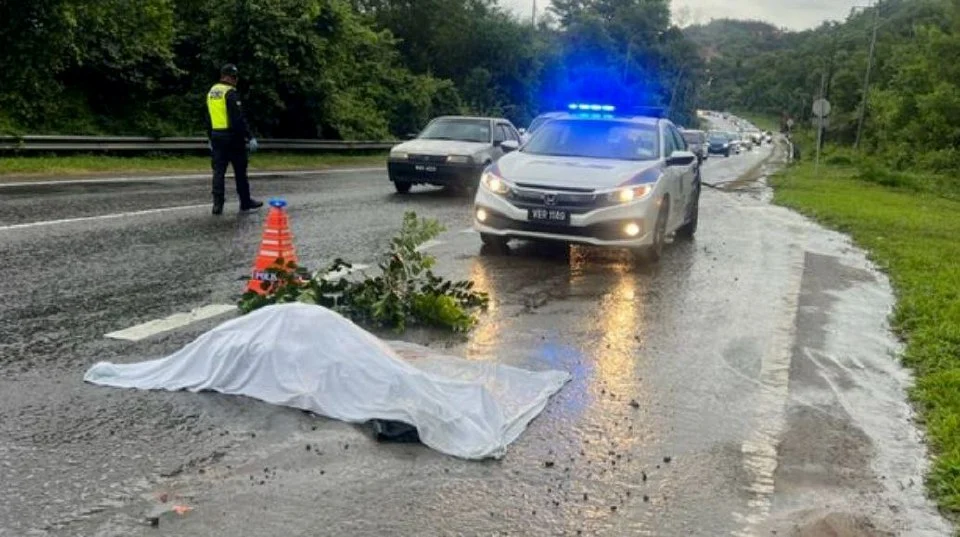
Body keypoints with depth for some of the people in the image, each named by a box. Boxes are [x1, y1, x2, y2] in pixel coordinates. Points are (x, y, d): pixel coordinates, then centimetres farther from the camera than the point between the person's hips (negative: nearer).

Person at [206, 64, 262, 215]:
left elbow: (208, 119, 18)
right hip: (232, 136, -7)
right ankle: (246, 202, 14)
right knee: (240, 171, 5)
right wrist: (249, 137, -17)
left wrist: (211, 138, 25)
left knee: (218, 171, 5)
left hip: (216, 136, 7)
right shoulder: (230, 93, -13)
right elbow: (239, 118, -19)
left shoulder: (211, 93, 13)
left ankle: (217, 205, 0)